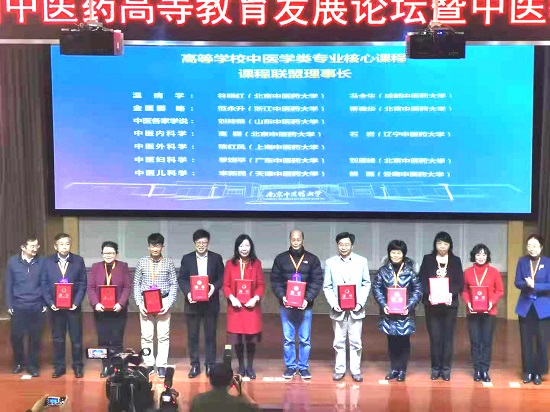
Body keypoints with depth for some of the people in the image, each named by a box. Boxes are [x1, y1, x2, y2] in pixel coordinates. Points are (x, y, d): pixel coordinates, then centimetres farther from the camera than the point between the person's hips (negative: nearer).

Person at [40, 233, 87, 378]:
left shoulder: (78, 261, -1)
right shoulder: (48, 262, 2)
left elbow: (82, 284, -1)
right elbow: (44, 284, 2)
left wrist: (76, 302, -11)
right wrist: (50, 302, -9)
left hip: (73, 306, -1)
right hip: (55, 306, 1)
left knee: (76, 338, 5)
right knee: (57, 338, 8)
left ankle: (78, 366, 17)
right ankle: (59, 366, 18)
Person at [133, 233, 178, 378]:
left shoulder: (169, 263, 1)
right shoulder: (142, 262, 4)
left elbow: (174, 285, 1)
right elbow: (136, 284, 6)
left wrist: (168, 304, -9)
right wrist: (139, 303, -4)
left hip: (163, 302, -1)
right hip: (145, 303, 1)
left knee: (163, 336, 0)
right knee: (146, 335, 3)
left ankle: (162, 366, 7)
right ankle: (149, 365, 11)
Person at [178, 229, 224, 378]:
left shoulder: (216, 258, 4)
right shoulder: (187, 258, 5)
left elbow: (221, 278, 3)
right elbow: (181, 279, 3)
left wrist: (214, 287, -16)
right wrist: (187, 292, -13)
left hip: (210, 302, -1)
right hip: (192, 302, 1)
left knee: (210, 335, 4)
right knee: (192, 335, 4)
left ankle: (210, 364, 14)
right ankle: (195, 365, 13)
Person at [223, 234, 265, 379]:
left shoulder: (256, 263, 4)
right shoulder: (230, 264, 4)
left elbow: (261, 285, 3)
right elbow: (226, 285, 3)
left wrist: (256, 298, -13)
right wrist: (231, 298, -13)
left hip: (252, 305, 0)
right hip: (235, 306, 0)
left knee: (251, 337, -1)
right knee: (237, 338, 1)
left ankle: (250, 367, 15)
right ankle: (241, 366, 19)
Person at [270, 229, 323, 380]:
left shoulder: (312, 259, 3)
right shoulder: (281, 259, 6)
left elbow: (317, 282, -1)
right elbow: (275, 281, 3)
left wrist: (308, 299, -13)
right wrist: (282, 296, -12)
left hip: (305, 306, 0)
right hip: (286, 305, 1)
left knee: (305, 339, 3)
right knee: (288, 338, 5)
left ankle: (303, 367, 14)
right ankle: (290, 366, 15)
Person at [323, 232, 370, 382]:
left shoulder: (362, 261, 3)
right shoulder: (330, 263, 2)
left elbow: (366, 284, 3)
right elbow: (327, 287, 2)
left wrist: (360, 303, -9)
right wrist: (333, 304, -11)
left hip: (356, 309, 0)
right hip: (338, 309, 0)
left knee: (355, 341, 4)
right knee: (339, 342, 7)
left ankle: (355, 370, 14)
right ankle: (339, 369, 17)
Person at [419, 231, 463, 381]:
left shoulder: (456, 261, 7)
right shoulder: (427, 259, 6)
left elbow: (460, 283, 2)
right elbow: (422, 280, -1)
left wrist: (451, 293, -17)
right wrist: (429, 294, -18)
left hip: (450, 304, 0)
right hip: (432, 304, 0)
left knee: (448, 337, 3)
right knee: (435, 337, 1)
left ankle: (446, 368, 11)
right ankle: (435, 368, 11)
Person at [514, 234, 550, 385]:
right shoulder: (522, 261, 3)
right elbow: (517, 282, 0)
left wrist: (535, 285, -22)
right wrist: (527, 284, -20)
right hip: (525, 306, 2)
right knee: (526, 340, 6)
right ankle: (528, 372, 17)